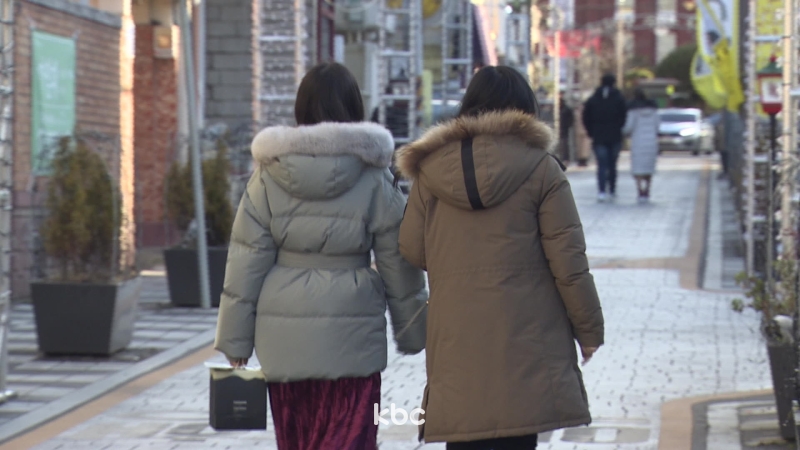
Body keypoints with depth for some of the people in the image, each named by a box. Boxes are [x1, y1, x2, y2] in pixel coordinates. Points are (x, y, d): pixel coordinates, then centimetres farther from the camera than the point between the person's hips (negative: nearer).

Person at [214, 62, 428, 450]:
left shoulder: (268, 176, 0)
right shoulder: (373, 181, -4)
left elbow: (245, 265, 0)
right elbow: (399, 269, 2)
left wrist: (235, 341, 5)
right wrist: (413, 332, 14)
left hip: (284, 339, 2)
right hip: (350, 339, -2)